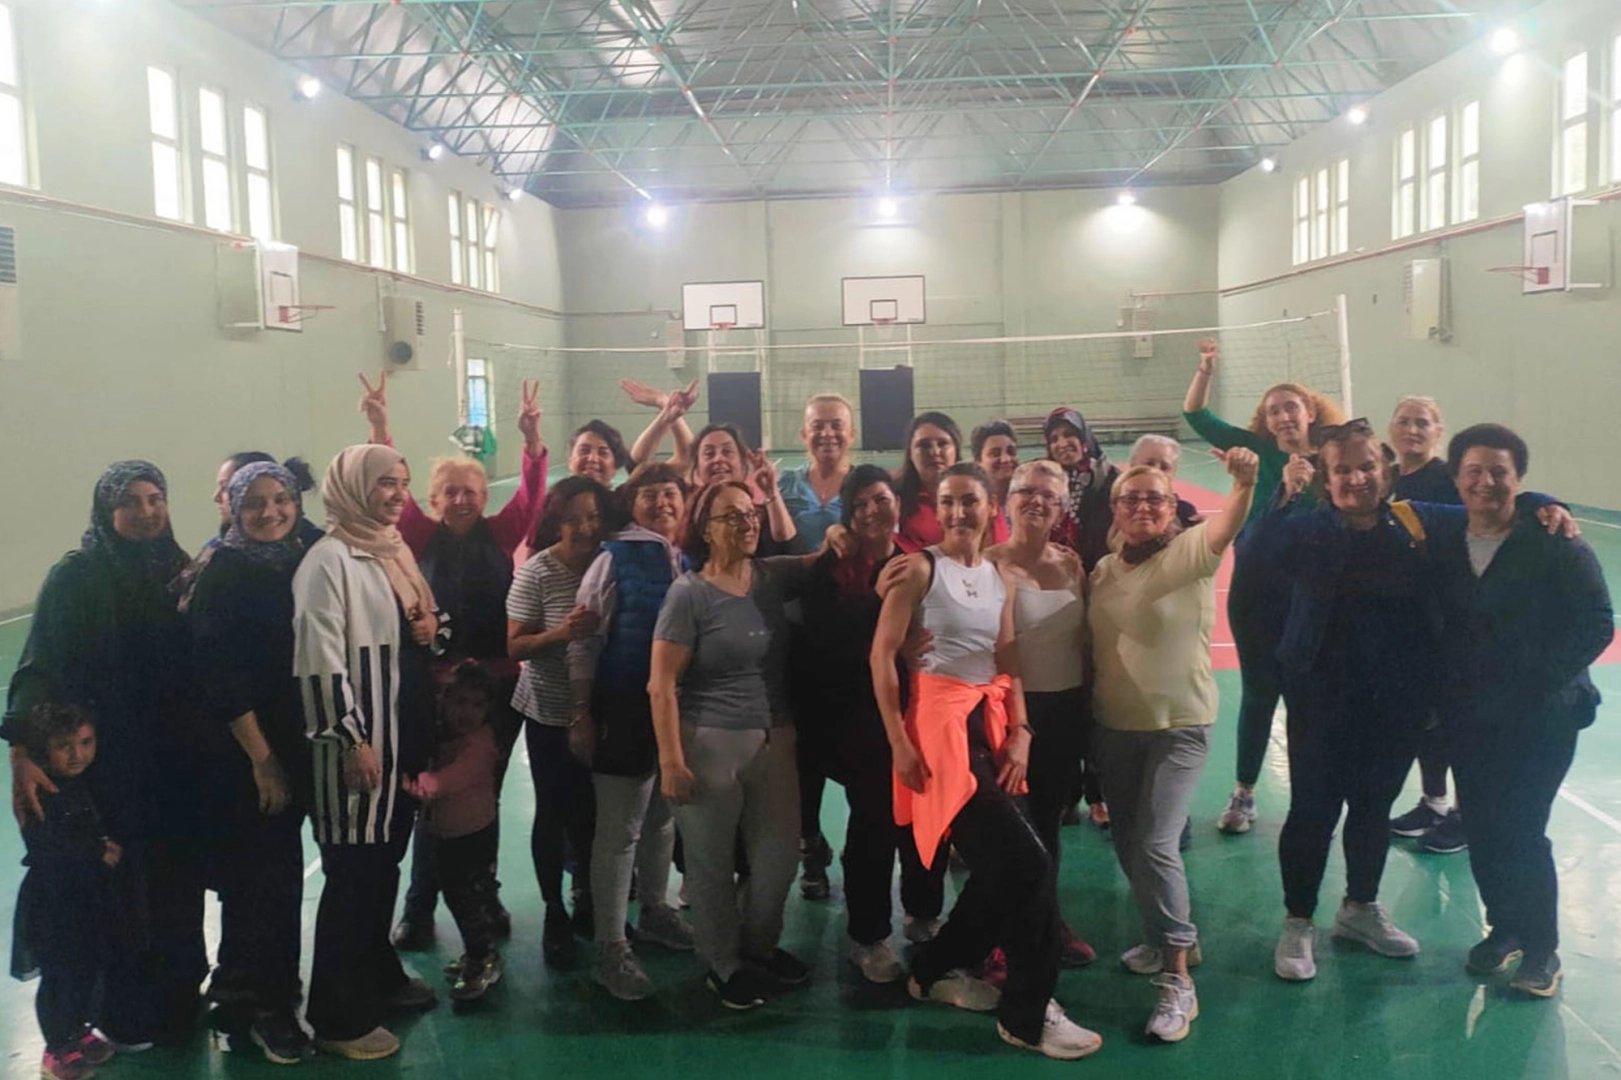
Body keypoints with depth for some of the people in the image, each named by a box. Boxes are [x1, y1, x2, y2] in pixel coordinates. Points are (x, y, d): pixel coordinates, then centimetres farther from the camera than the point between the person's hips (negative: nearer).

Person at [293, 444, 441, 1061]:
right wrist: (350, 739, -23)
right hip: (358, 740, -8)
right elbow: (321, 659, -20)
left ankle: (379, 977, 34)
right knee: (352, 874, -2)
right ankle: (340, 1018, 9)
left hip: (403, 733, 8)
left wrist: (430, 627, 2)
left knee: (385, 863, 18)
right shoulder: (330, 559, -14)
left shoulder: (394, 551, 13)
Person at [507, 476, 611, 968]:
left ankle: (588, 900, 34)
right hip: (550, 713, -3)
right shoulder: (537, 571, -13)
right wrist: (560, 633, -26)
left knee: (593, 811, 11)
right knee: (554, 812, 6)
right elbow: (514, 646, -11)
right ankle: (554, 914, 23)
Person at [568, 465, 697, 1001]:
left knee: (662, 816, 20)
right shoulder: (615, 558, -7)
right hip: (625, 708, -5)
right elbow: (584, 639, -8)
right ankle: (610, 949, 8)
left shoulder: (693, 562, 6)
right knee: (620, 829, 0)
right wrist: (580, 712, -11)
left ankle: (655, 911, 39)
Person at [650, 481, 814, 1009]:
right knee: (712, 863, 9)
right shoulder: (688, 593, -11)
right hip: (710, 744, -5)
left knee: (778, 857, 13)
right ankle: (723, 964, 30)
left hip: (774, 741, 5)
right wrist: (670, 759, -16)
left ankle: (760, 947, 38)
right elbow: (661, 684, -12)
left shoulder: (773, 576, 4)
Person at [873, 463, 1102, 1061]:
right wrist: (899, 742, -14)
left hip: (991, 721, 7)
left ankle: (937, 969, 32)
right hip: (940, 720, -7)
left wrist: (1020, 734, 0)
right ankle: (1028, 1014, 3)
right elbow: (882, 656, -9)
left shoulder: (1001, 578, 11)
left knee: (1000, 865, 9)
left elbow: (1009, 664, 12)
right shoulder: (920, 568, -7)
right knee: (1027, 863, -11)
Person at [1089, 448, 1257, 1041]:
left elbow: (1225, 527, -32)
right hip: (1114, 726, 6)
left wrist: (1244, 484, -52)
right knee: (1128, 846, 16)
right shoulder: (1102, 570, 5)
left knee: (1155, 845, -15)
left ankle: (1177, 979, -3)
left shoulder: (1190, 552, -10)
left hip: (1179, 725, -6)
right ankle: (1169, 938, 39)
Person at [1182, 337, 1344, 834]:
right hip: (1255, 589, 0)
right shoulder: (1259, 451, 1)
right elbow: (1197, 417, 0)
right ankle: (1243, 794, 21)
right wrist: (1206, 370, -12)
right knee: (1258, 692, 9)